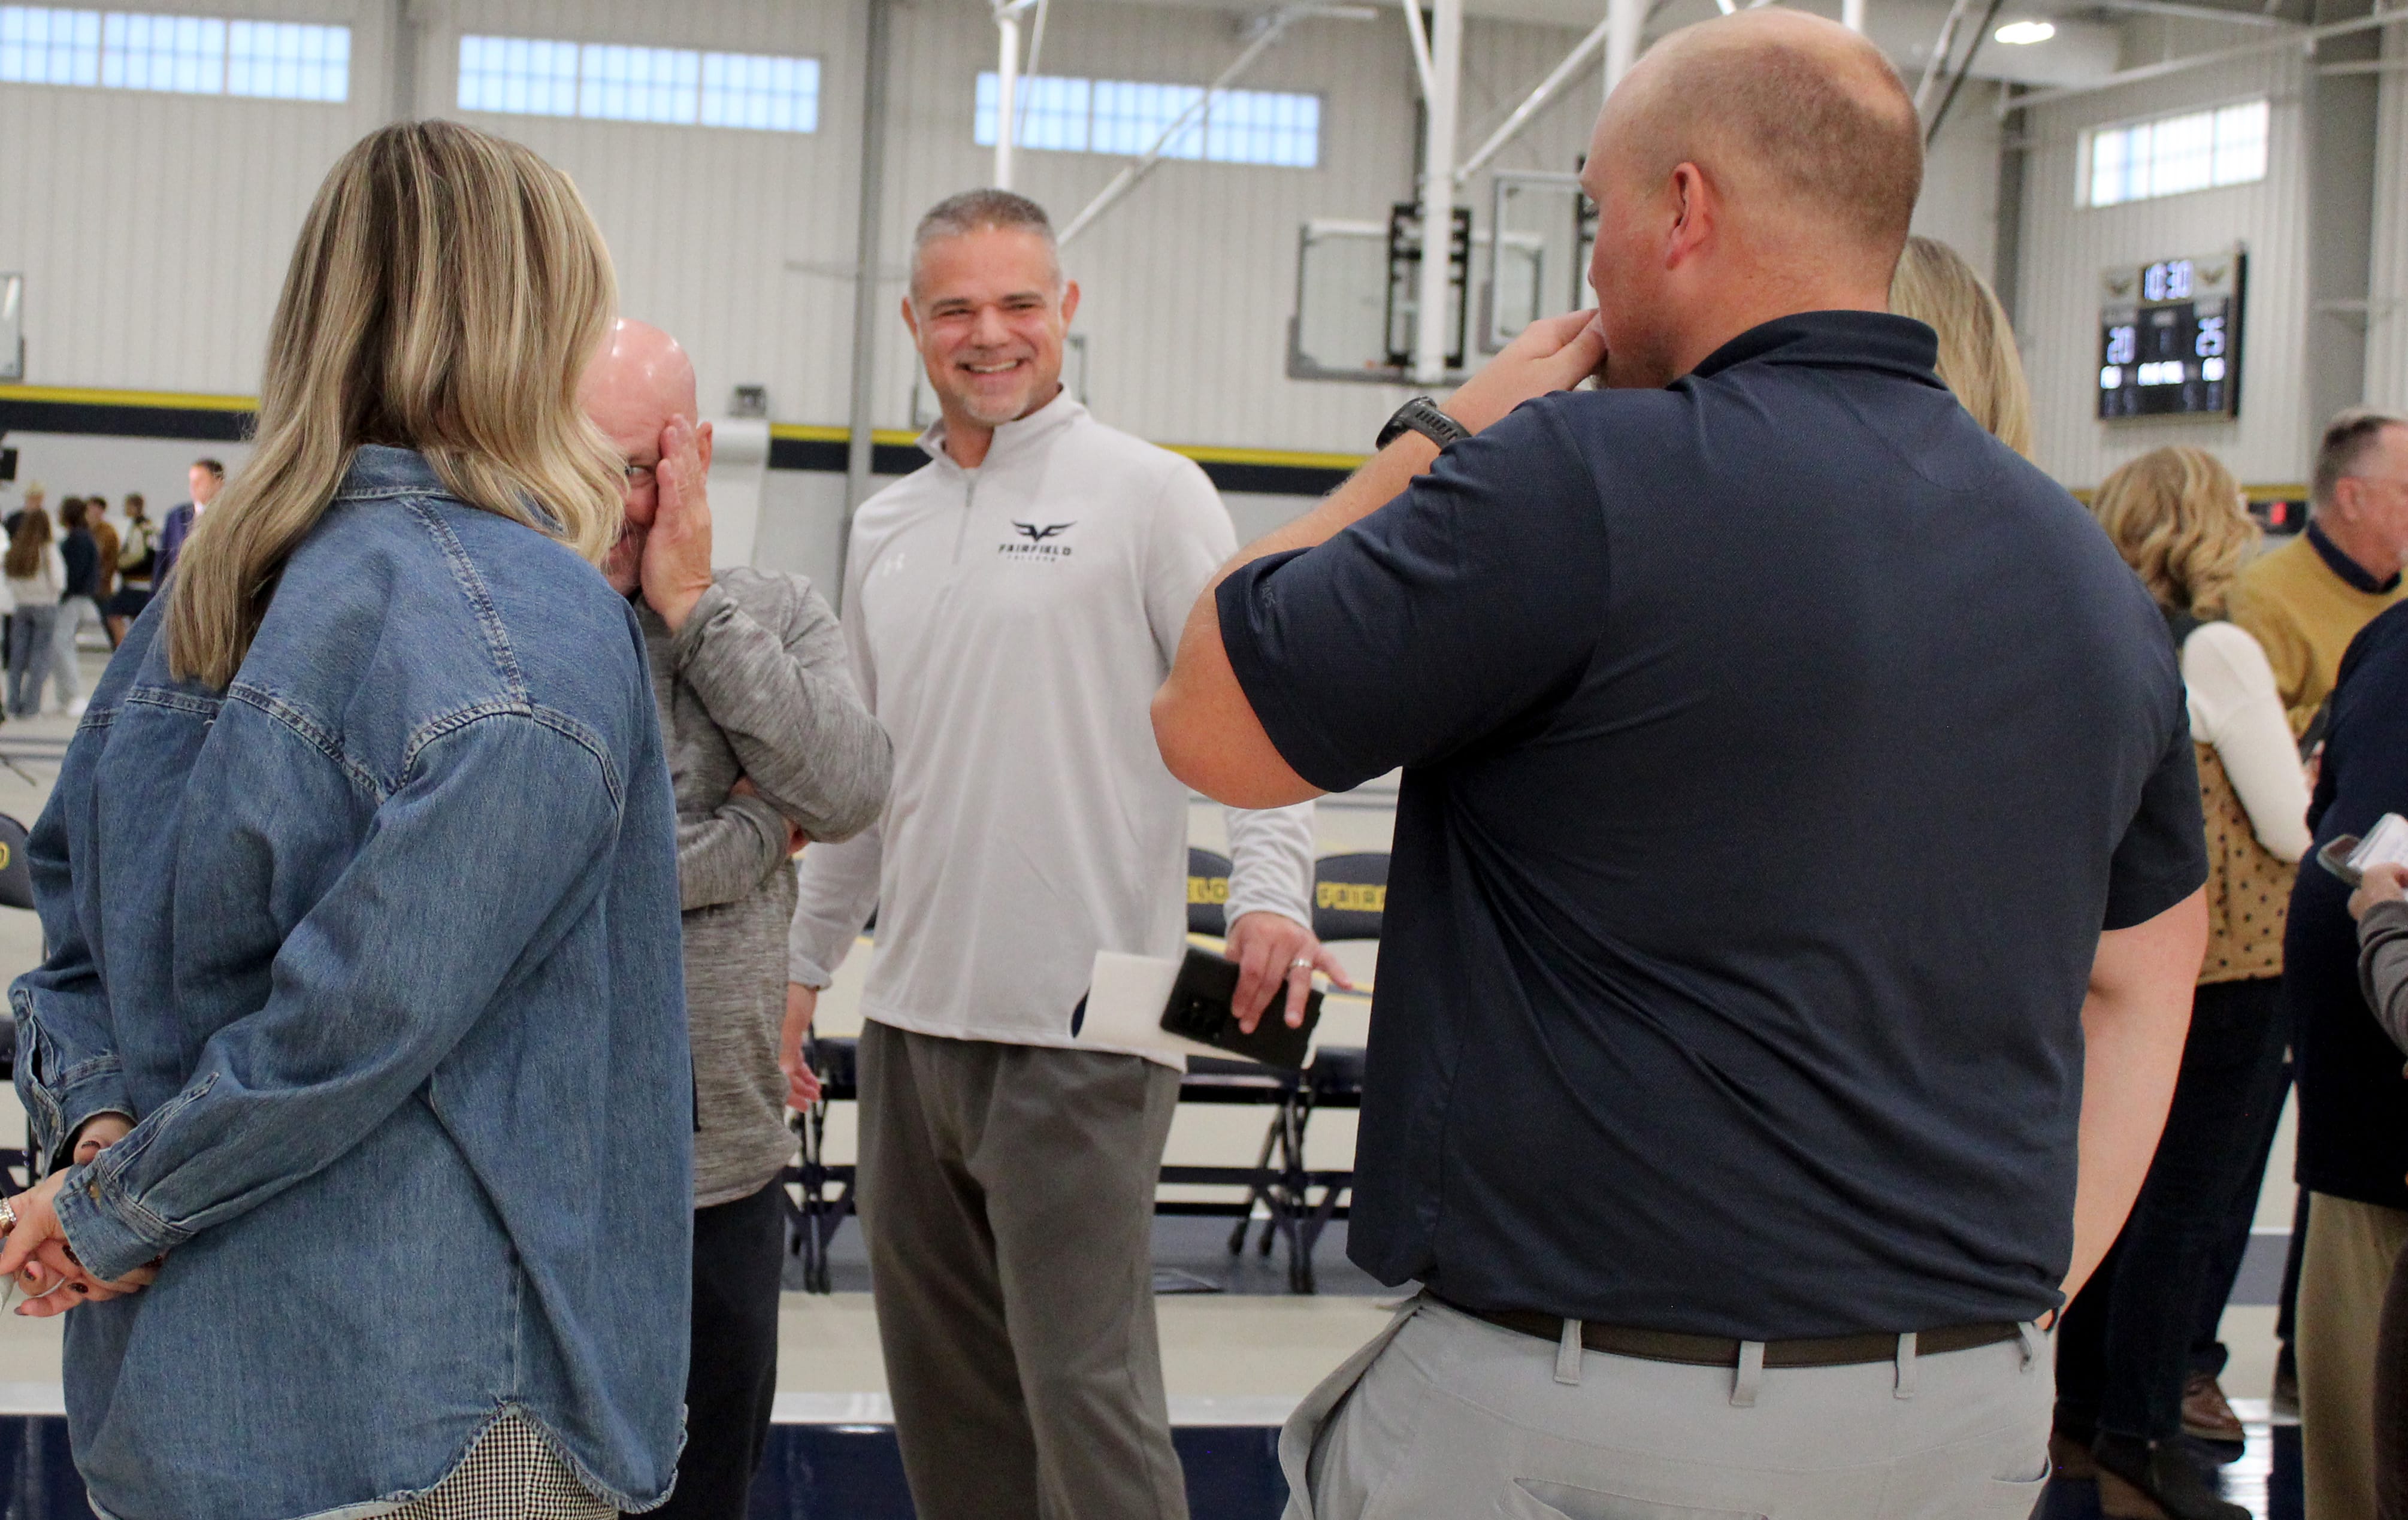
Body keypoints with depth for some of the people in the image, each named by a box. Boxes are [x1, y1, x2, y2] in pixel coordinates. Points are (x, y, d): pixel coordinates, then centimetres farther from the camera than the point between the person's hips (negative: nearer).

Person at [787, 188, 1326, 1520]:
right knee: (941, 1398, 14)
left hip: (1083, 1027, -6)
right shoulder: (887, 527, 15)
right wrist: (801, 966, 22)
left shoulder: (1149, 494, -3)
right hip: (912, 1023, 6)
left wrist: (1269, 894, -25)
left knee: (1085, 1393, -5)